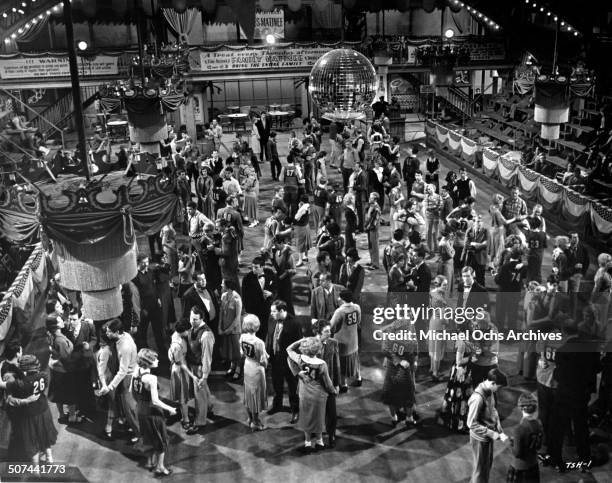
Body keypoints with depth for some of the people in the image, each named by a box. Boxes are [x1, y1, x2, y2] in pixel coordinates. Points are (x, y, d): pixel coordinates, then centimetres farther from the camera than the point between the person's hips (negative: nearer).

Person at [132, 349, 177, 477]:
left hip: (140, 409, 7)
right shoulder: (151, 378, -28)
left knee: (151, 437, 28)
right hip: (152, 411, -7)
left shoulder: (136, 371, -6)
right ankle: (160, 467, 23)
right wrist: (170, 409, -16)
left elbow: (132, 391, 6)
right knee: (161, 440, 13)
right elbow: (155, 401, -28)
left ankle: (150, 461, 41)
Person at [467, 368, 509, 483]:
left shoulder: (490, 391, -5)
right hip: (480, 438, -8)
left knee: (488, 463, 25)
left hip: (488, 435, 8)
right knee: (481, 468, 10)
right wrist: (493, 434, -25)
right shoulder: (478, 398, -32)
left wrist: (500, 431, -1)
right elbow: (472, 424, -28)